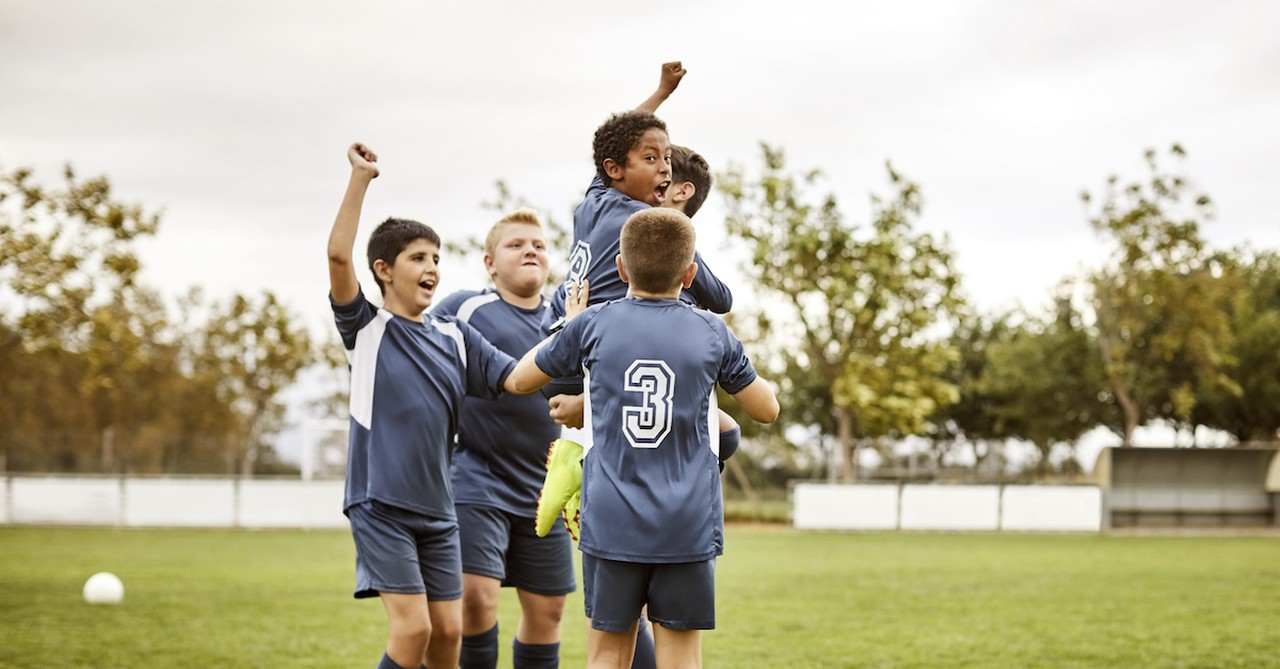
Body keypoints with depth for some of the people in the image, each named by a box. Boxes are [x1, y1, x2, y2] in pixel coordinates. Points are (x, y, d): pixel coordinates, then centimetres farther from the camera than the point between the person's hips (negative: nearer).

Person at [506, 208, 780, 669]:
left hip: (611, 523, 0)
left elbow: (518, 381, 15)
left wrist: (568, 326, 27)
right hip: (687, 527, 0)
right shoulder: (712, 333, 1)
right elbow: (766, 409, 13)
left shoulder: (592, 325, -1)